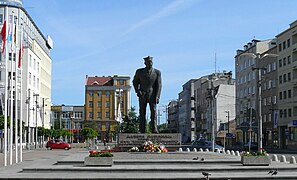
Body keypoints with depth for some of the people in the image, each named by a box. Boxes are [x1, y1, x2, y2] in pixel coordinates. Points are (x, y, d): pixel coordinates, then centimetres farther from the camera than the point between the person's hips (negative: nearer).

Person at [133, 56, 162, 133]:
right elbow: (135, 82, 12)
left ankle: (154, 129, -10)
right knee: (142, 113, -1)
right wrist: (137, 91, -4)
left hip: (152, 95, -1)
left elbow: (159, 85, -2)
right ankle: (142, 131, 1)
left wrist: (157, 96, -11)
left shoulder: (157, 72, 0)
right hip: (142, 95, 1)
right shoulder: (139, 71, 2)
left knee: (153, 111, -11)